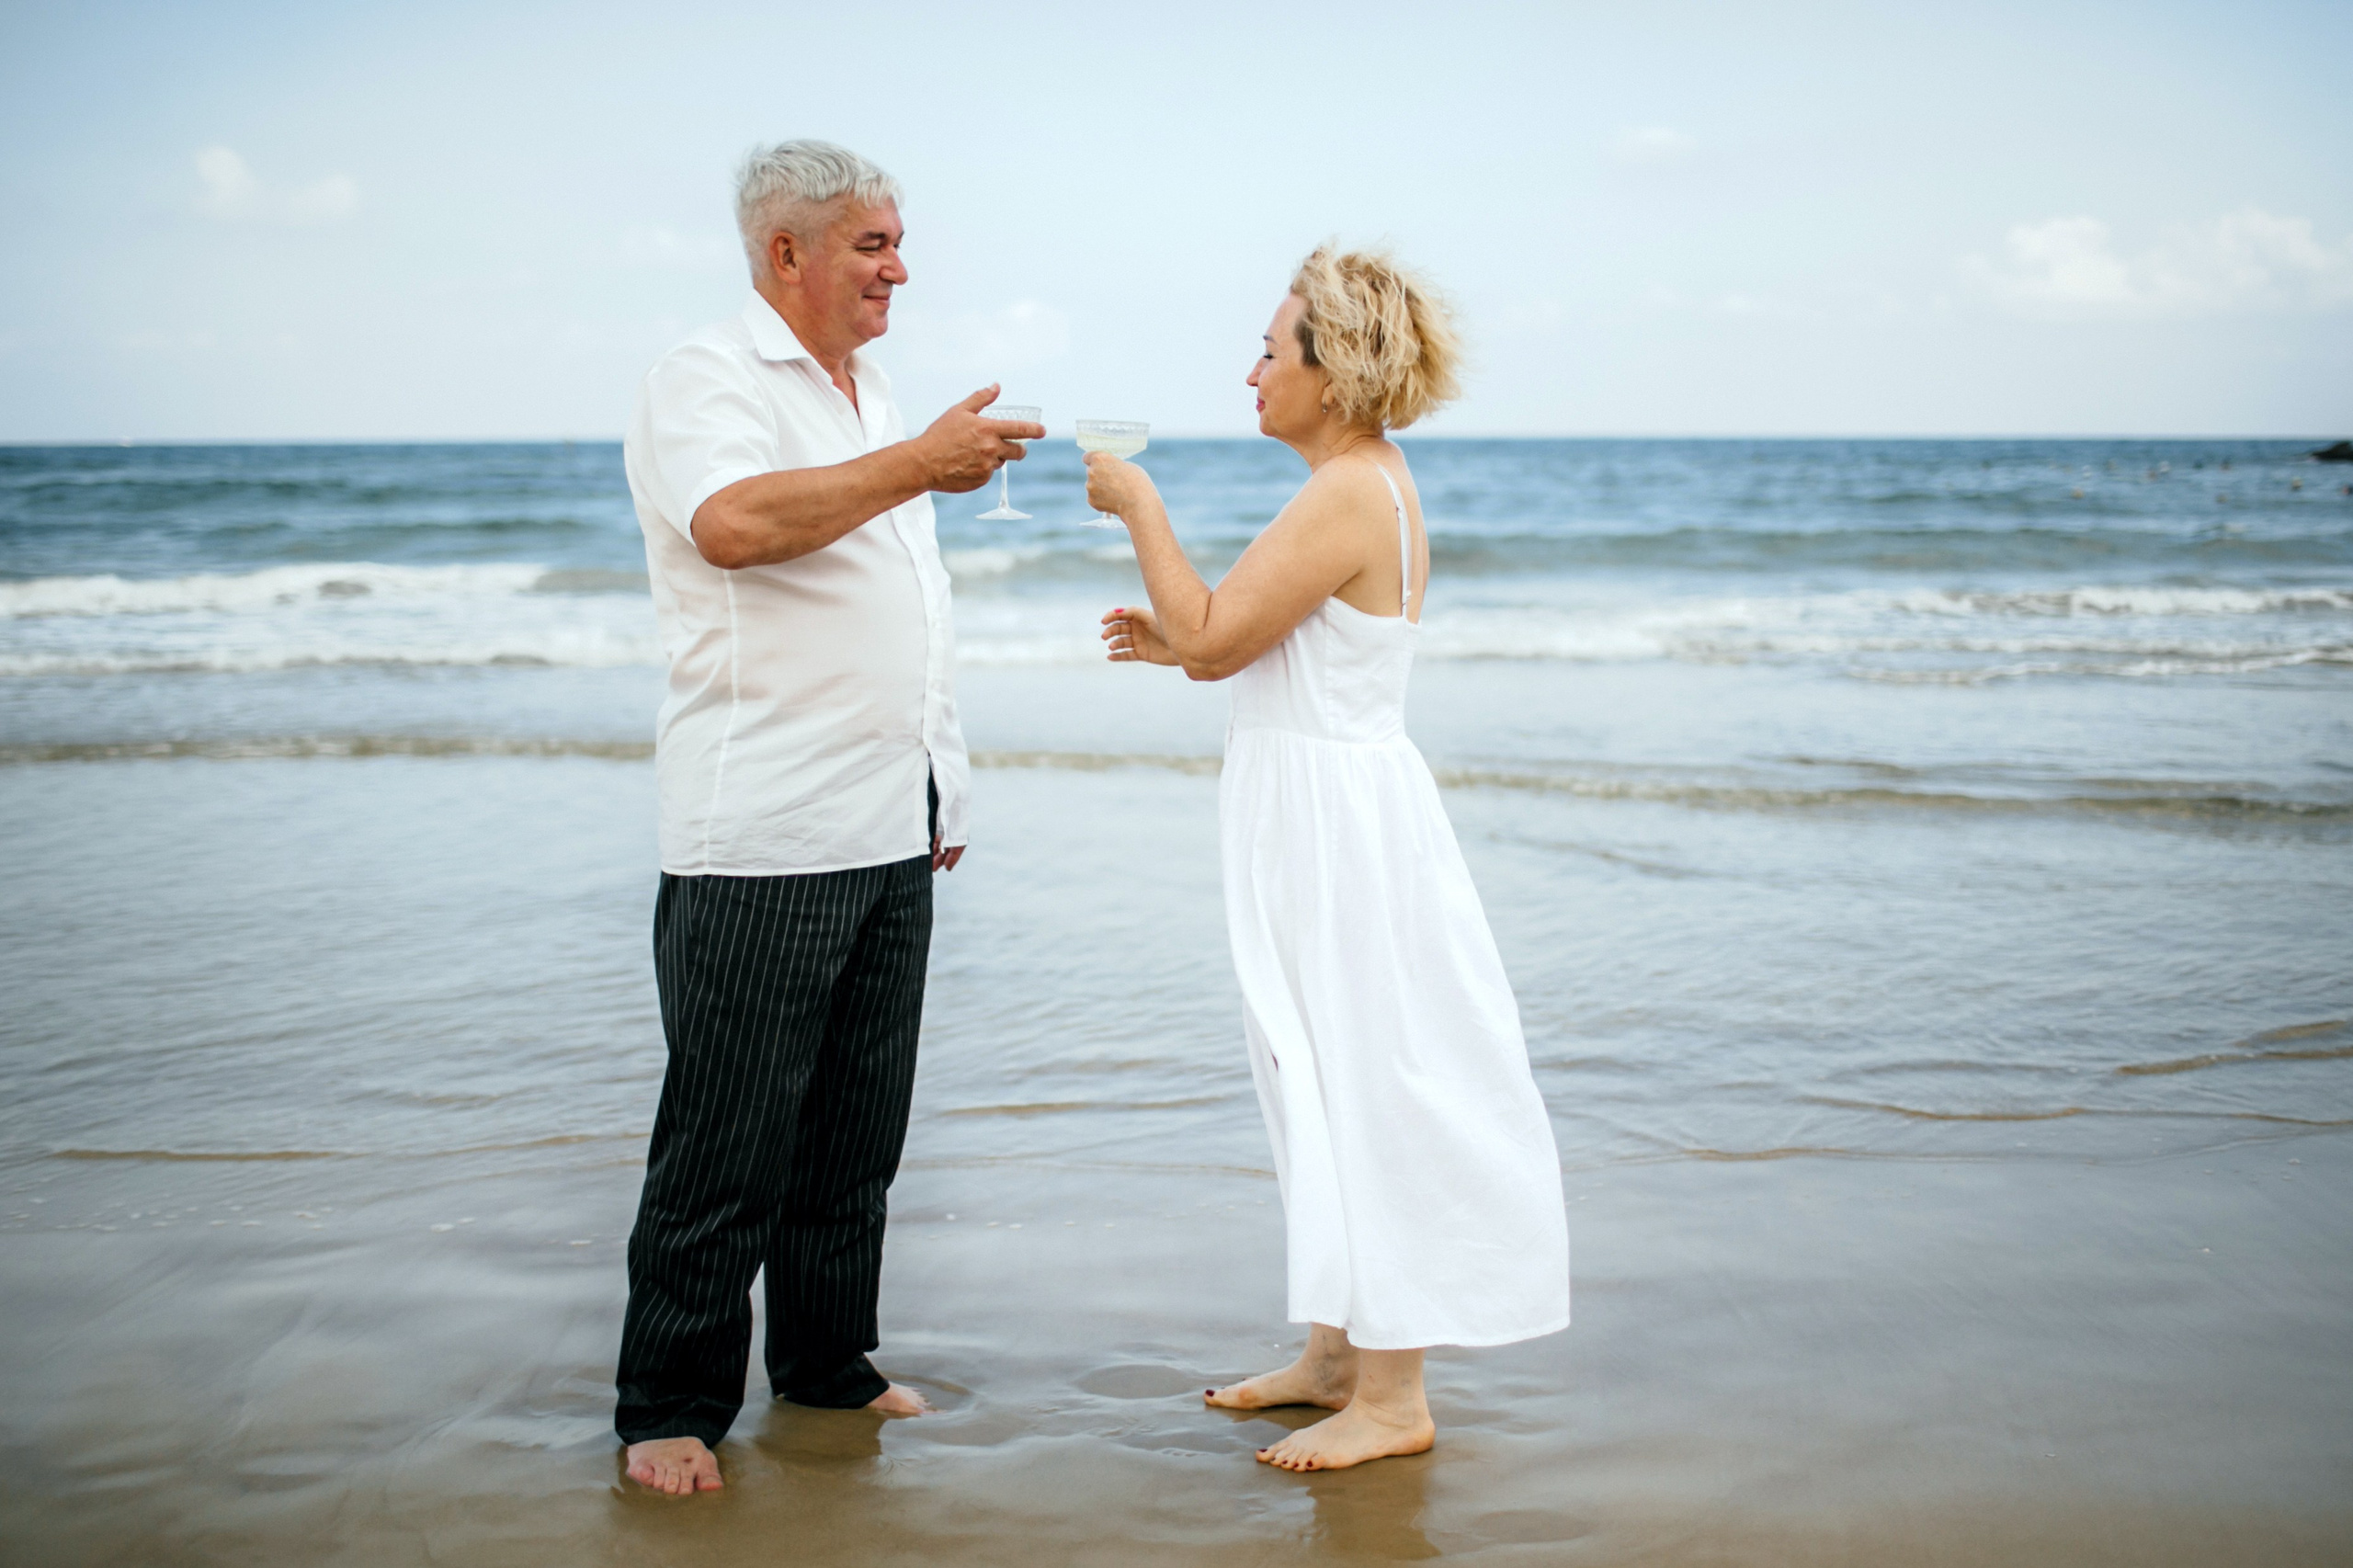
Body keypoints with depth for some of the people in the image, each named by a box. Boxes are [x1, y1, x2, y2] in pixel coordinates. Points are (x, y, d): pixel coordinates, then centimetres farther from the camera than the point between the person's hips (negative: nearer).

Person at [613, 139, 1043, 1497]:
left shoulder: (873, 395, 20)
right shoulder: (709, 381, -6)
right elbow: (733, 522, -28)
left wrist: (943, 788, 23)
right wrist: (920, 463, -27)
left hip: (893, 830, 8)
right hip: (761, 836, -8)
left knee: (857, 1129, 13)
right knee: (729, 1142, -2)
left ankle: (828, 1358, 26)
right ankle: (672, 1404, 9)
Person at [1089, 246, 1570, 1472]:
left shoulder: (1347, 496, -18)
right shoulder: (1372, 488, 14)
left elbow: (1214, 634, -19)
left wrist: (1139, 506, -9)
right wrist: (1178, 641, 16)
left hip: (1336, 813, -11)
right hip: (1318, 808, 11)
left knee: (1362, 1085, -4)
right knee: (1329, 1085, 16)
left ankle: (1391, 1397, 6)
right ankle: (1336, 1355, 28)